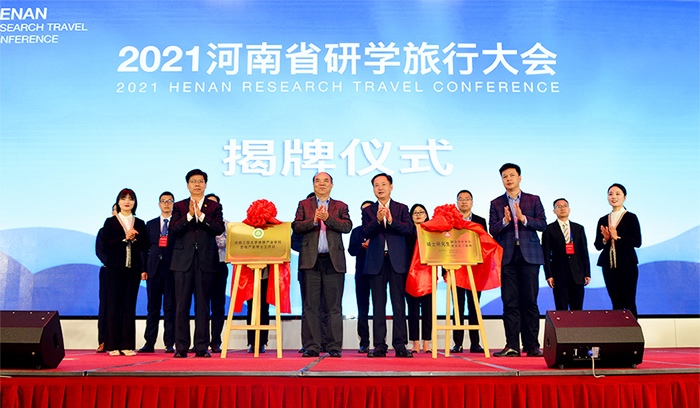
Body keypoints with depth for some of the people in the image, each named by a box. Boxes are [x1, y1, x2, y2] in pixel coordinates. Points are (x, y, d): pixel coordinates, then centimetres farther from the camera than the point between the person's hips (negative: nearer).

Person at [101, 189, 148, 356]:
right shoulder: (110, 222, 8)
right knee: (114, 305, -1)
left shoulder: (140, 224, 13)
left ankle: (127, 345, 6)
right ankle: (113, 345, 5)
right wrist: (125, 238, -12)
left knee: (130, 306, 1)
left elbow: (144, 248, 11)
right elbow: (106, 244, -4)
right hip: (115, 268, -1)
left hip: (133, 268, 2)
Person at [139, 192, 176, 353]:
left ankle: (169, 344, 5)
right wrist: (144, 269, 3)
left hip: (172, 270, -2)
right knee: (153, 308, 4)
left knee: (170, 308, 0)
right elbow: (146, 247, 13)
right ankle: (149, 343, 9)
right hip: (154, 270, 2)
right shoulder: (150, 224, 16)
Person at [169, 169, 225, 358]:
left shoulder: (214, 206, 11)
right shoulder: (180, 206, 12)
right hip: (183, 261, 0)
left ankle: (202, 347, 8)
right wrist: (189, 215, -12)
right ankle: (181, 347, 7)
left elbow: (219, 229, -4)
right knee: (182, 305, 0)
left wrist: (201, 215, -12)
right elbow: (173, 231, -1)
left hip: (206, 261, 0)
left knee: (203, 305, 2)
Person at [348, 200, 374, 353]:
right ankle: (364, 343, 5)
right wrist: (364, 246, -10)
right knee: (362, 309, 1)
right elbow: (351, 250, 6)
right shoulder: (357, 231, 17)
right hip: (362, 273, 2)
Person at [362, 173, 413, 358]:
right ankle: (379, 346, 6)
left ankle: (400, 345, 3)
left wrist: (391, 220, -18)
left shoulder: (402, 208, 11)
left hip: (397, 261, 0)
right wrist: (377, 220, -18)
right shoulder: (368, 210, 12)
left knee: (399, 304, -1)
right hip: (376, 261, 1)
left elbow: (408, 229, -4)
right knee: (378, 305, 2)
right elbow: (365, 233, -2)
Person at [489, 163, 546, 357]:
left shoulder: (533, 200, 11)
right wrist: (505, 221, -15)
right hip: (507, 256, 0)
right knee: (510, 302, -1)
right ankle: (512, 346, 2)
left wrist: (523, 218, -13)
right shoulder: (496, 203, 11)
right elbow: (492, 230, 3)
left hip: (529, 255, 0)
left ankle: (532, 346, 7)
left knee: (530, 301, 0)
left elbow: (542, 224, 1)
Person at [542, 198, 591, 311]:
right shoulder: (549, 230, 4)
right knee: (561, 310, -2)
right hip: (559, 275, -3)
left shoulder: (579, 228, 14)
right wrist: (549, 275, -7)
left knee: (577, 310, 3)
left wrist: (587, 273, 6)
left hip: (577, 276, 3)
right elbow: (546, 254, 1)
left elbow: (584, 252, 13)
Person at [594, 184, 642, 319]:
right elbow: (597, 246, 12)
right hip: (609, 266, 4)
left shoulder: (631, 218, 0)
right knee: (616, 303, 7)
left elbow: (637, 242, -9)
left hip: (627, 266, -4)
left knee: (629, 303, -4)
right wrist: (605, 239, -7)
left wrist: (617, 237, -16)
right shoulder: (603, 220, 12)